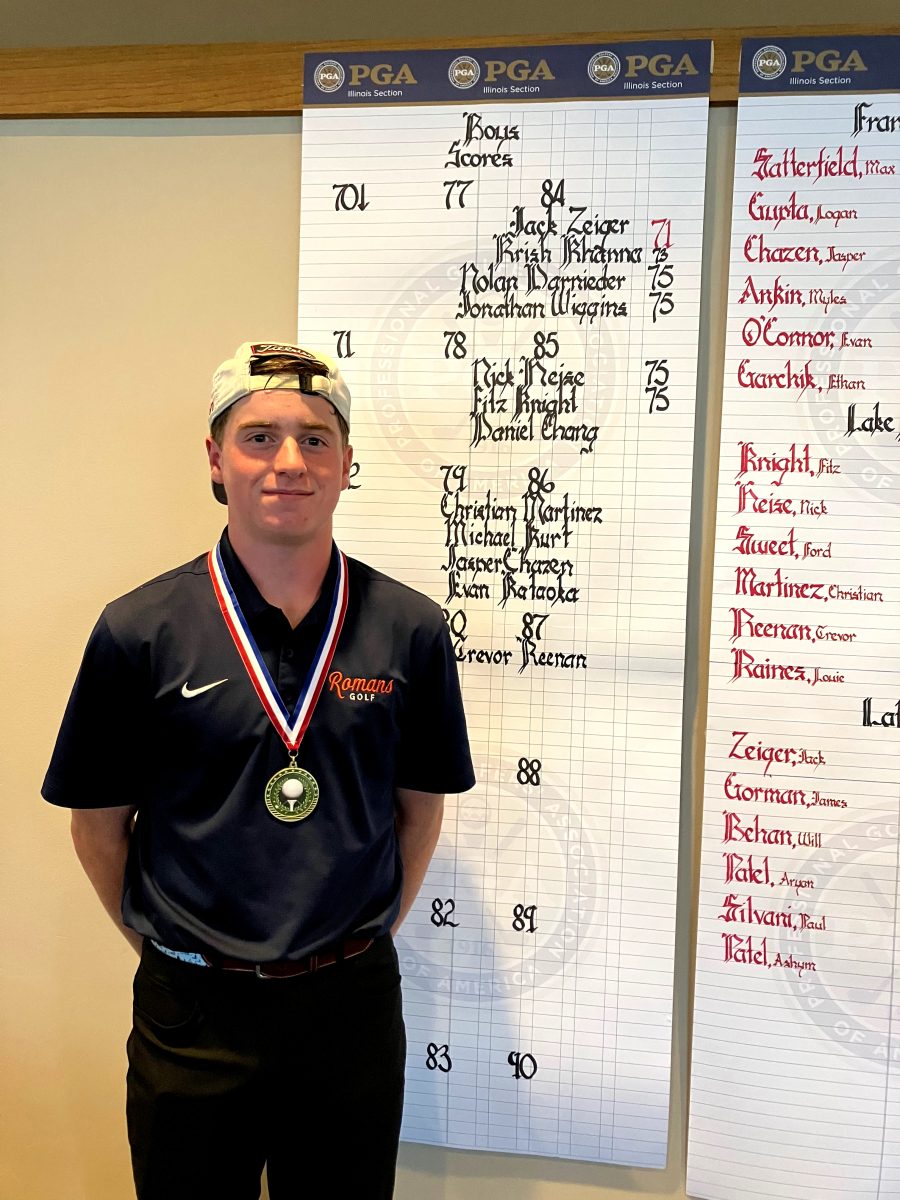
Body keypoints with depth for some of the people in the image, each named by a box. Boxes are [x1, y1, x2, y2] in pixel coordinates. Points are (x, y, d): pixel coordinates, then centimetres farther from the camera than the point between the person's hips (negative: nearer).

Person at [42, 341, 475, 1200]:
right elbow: (98, 821, 0)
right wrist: (163, 945, 4)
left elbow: (421, 802, 5)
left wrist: (368, 935, 6)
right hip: (192, 1013, -1)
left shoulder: (409, 628, -5)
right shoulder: (139, 631, -9)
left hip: (352, 1004, 1)